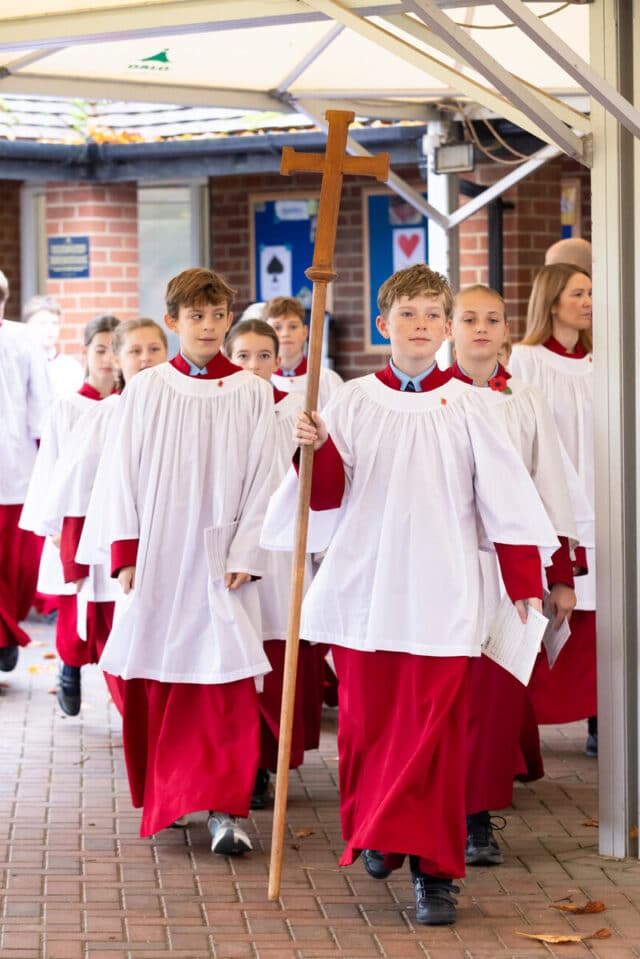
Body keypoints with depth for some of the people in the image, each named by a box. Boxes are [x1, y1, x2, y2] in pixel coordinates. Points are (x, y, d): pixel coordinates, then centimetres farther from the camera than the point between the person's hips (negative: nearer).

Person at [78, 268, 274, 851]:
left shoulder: (252, 394, 2)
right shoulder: (145, 391, 4)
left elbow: (260, 481, 1)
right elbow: (121, 475, 4)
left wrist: (244, 556, -7)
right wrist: (125, 553, -3)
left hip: (218, 558, -1)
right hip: (155, 557, 1)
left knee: (226, 684, -9)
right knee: (155, 683, 6)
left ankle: (224, 807, -8)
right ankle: (164, 797, 21)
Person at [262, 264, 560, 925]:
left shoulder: (464, 406, 3)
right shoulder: (353, 402, 6)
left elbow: (506, 496, 4)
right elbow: (329, 495, 6)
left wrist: (525, 582, 3)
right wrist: (316, 450, -14)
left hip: (440, 597, -2)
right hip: (363, 590, 2)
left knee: (435, 732, -6)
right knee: (365, 722, 7)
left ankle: (433, 868, -1)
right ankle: (376, 834, 30)